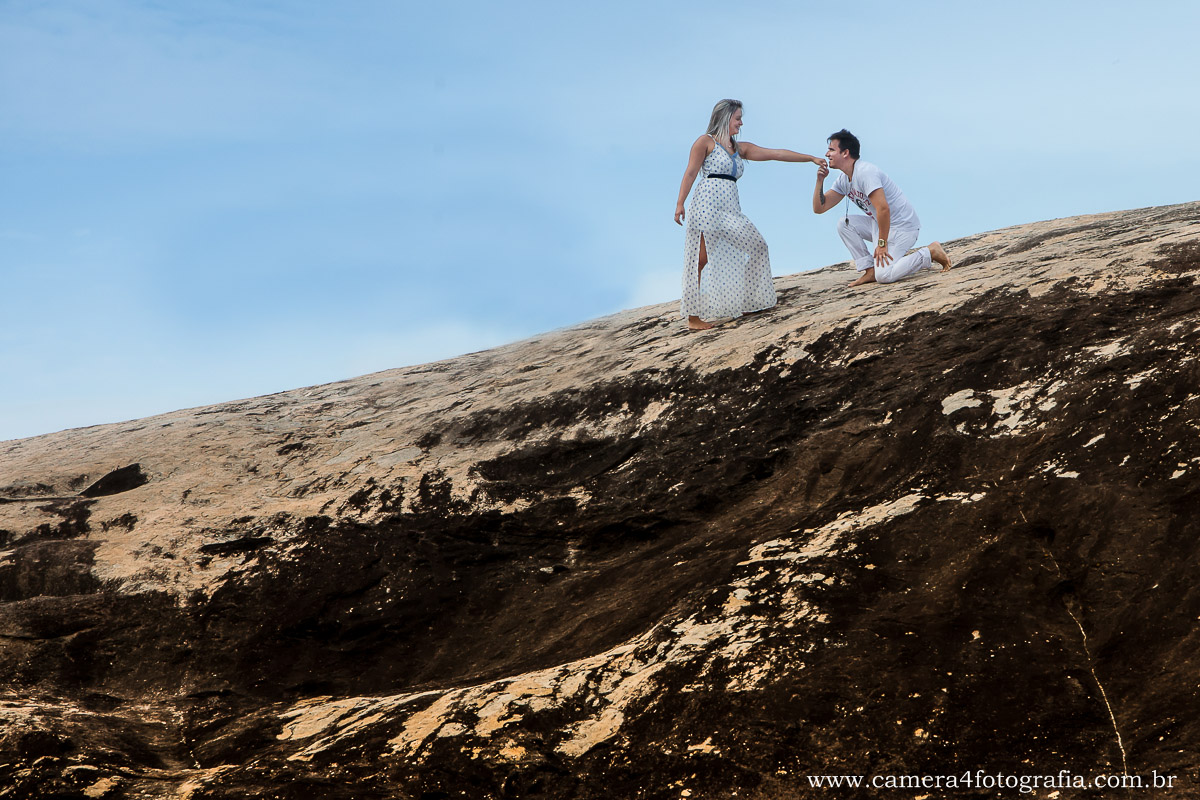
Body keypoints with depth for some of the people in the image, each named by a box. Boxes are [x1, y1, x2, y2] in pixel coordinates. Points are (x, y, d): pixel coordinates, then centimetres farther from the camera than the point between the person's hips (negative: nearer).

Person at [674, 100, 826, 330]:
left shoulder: (740, 148, 19)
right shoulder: (705, 142, 3)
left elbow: (776, 154, 18)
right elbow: (691, 173, -3)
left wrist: (812, 158, 16)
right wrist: (680, 204, -13)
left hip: (731, 209, 8)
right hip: (707, 206, -7)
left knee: (757, 247, 4)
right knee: (700, 259, -9)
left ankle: (745, 304, 12)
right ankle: (693, 317, -7)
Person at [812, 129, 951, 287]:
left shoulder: (864, 172, -21)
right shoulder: (843, 180, 9)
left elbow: (883, 208, -28)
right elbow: (819, 208, 10)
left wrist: (882, 244, -26)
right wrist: (820, 181, -3)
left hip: (903, 226, -9)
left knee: (883, 275, -21)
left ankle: (930, 252, -4)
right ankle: (870, 270, 0)